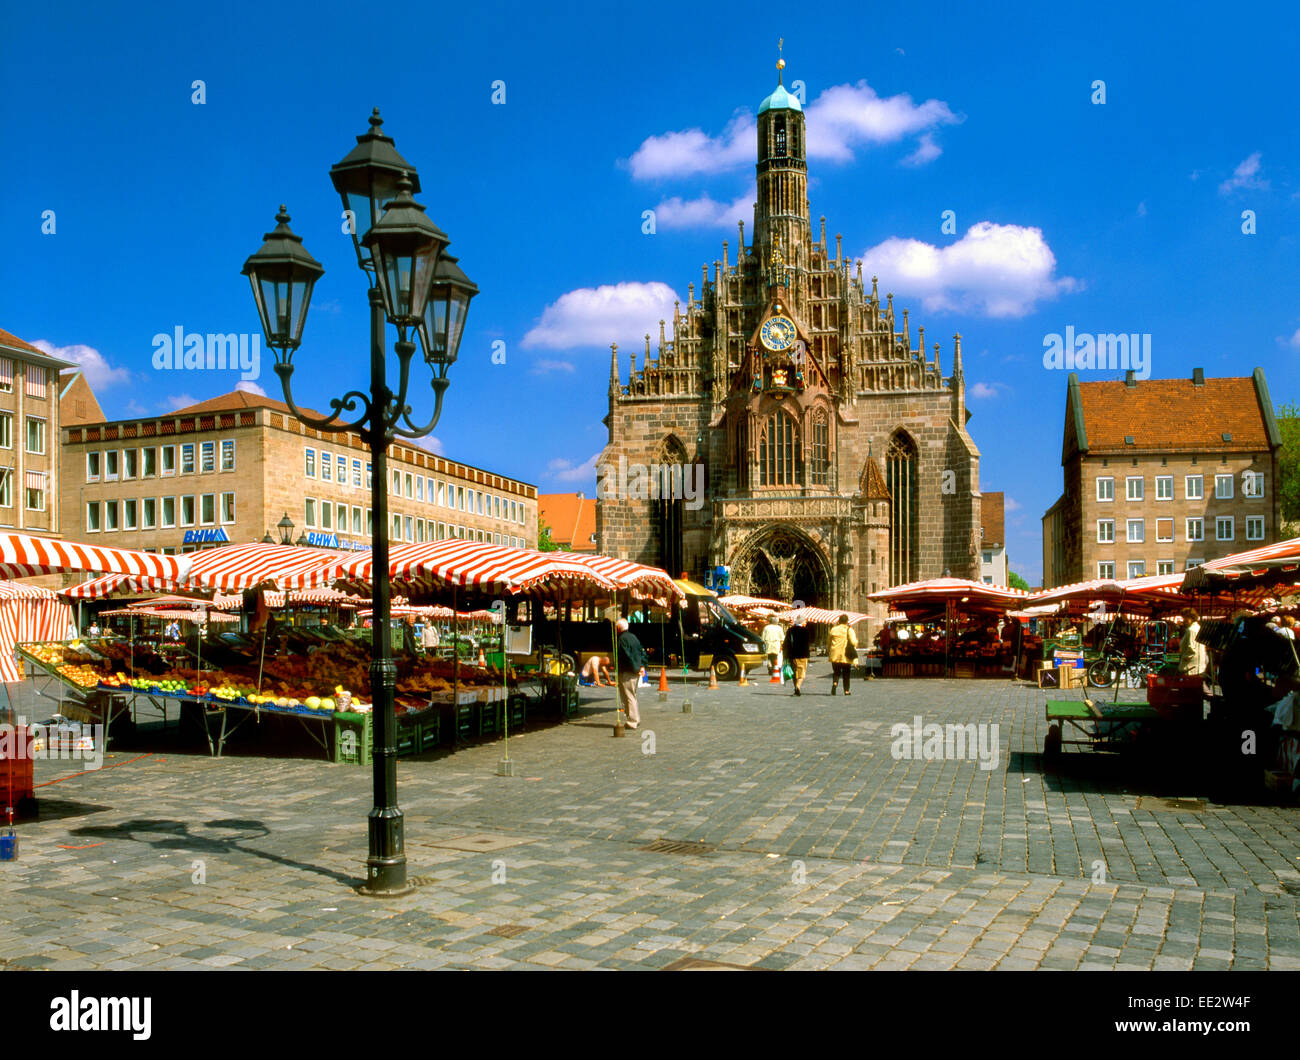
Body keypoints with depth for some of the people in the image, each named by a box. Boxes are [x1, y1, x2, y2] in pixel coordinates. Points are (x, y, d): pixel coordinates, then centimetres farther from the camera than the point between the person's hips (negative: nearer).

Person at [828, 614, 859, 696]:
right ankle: (846, 690, 10)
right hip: (845, 656, -2)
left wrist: (828, 651, 26)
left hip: (835, 655, 2)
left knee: (836, 672, 12)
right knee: (846, 674, 10)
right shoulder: (849, 630, -5)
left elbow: (829, 643, 13)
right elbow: (853, 642, -13)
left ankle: (834, 683, -16)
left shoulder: (833, 629, 6)